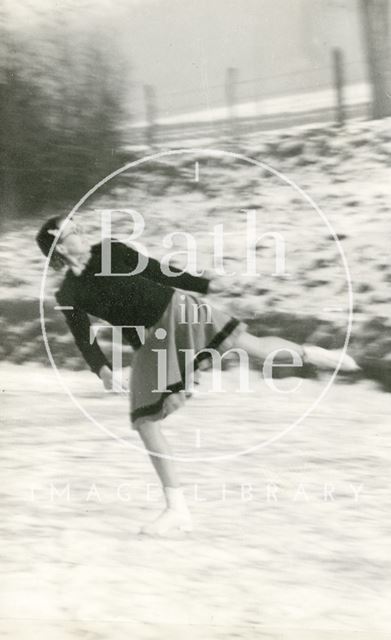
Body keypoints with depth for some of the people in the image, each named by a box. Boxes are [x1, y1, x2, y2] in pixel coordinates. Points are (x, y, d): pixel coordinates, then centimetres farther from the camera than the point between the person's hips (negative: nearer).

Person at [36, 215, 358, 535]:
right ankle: (178, 510, 5)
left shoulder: (110, 250, 0)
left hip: (175, 310, 0)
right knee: (145, 423, -5)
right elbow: (84, 341, -9)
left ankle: (309, 354, 18)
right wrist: (102, 369, -28)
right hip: (150, 344, 0)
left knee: (251, 344, -12)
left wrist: (206, 285, 3)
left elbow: (156, 271, 6)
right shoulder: (69, 296, -4)